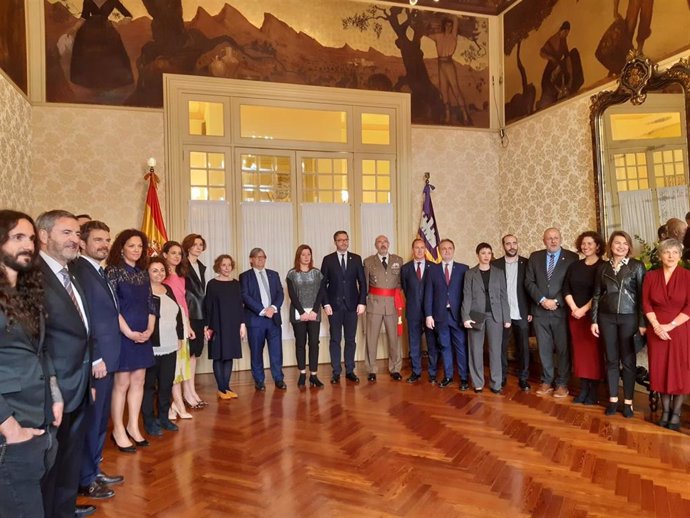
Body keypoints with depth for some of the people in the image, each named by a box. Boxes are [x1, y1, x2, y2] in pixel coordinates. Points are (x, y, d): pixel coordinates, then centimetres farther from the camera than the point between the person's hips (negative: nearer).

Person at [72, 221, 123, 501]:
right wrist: (94, 359, -19)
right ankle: (85, 480, 20)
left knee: (100, 420, 19)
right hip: (95, 362, -9)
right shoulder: (79, 270, -16)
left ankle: (94, 470, 33)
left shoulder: (101, 272, 13)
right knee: (90, 421, 4)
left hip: (106, 359, 9)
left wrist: (105, 358, 12)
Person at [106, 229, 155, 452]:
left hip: (143, 335, 6)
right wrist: (129, 332, -16)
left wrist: (149, 330, -3)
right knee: (122, 382, 0)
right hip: (122, 334, -6)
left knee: (138, 381, 10)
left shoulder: (143, 273, 10)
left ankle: (133, 426, 22)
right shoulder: (113, 270, -7)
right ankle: (118, 430, 13)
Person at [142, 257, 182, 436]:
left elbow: (178, 314, 16)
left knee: (167, 383, 13)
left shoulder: (168, 290, 12)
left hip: (170, 346, 6)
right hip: (151, 346, -6)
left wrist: (180, 337, 14)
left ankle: (164, 417, 26)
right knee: (149, 384, 6)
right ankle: (149, 421, 16)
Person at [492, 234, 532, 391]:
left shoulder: (526, 263, 3)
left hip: (521, 313, 0)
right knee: (501, 346, 6)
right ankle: (501, 377, 18)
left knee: (523, 347, 6)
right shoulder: (496, 264, 2)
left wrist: (531, 311, -2)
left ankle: (523, 378, 18)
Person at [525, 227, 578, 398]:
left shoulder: (572, 257, 0)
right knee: (544, 349, 9)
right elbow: (529, 282, 3)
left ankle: (562, 384, 17)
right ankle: (547, 381, 21)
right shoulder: (535, 257, 8)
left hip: (562, 310, -2)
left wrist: (556, 301, -12)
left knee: (563, 349, 5)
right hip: (540, 311, 2)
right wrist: (542, 300, -10)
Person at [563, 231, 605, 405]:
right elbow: (566, 289, 6)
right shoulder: (574, 266, 9)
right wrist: (574, 308, -6)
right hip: (575, 315, 4)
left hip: (594, 315, -4)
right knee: (579, 351, 7)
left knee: (593, 351, 0)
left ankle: (593, 390, 9)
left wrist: (584, 309, -14)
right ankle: (583, 388, 14)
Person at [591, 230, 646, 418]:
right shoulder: (603, 267, 7)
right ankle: (612, 399, 18)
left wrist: (642, 322, -8)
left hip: (629, 317, -2)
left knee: (628, 360, 5)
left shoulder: (637, 266, -1)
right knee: (611, 359, 8)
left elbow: (642, 295, -4)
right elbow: (596, 295, 8)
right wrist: (594, 320, 3)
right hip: (607, 318, 3)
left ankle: (628, 401, 15)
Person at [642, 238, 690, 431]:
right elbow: (646, 303, 2)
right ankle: (665, 411, 19)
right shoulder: (650, 276, 3)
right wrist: (656, 325, -10)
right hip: (657, 331, 2)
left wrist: (670, 325, -15)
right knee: (660, 370, 7)